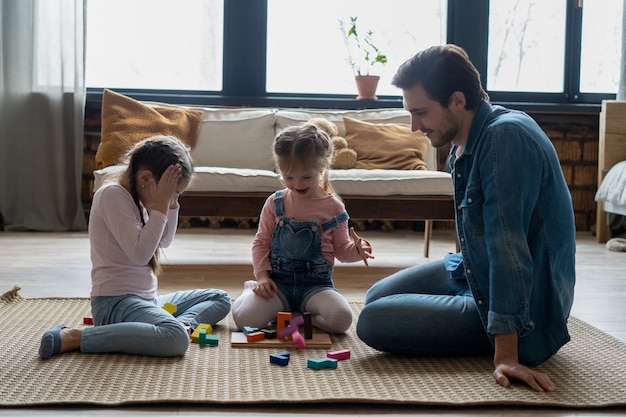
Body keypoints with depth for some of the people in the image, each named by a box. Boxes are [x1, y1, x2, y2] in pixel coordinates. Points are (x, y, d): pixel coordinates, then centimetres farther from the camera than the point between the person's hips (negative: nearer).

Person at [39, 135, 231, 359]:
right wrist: (161, 204, -17)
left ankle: (182, 322, -16)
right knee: (176, 339, -37)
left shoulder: (137, 197, 12)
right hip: (115, 301, -10)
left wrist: (171, 203, 7)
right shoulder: (113, 194, -14)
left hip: (146, 299, 10)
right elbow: (140, 254, -22)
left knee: (220, 299, 14)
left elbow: (164, 241, 22)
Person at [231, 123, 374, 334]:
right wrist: (262, 275, -6)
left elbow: (341, 248, 9)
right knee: (245, 318, -22)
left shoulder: (333, 207, 2)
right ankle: (252, 290, 14)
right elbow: (261, 242, 8)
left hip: (316, 283, -1)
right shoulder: (275, 203, 4)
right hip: (278, 281, 1)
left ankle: (297, 317, 0)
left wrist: (357, 250, -14)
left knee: (341, 318, -29)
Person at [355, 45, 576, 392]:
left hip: (525, 315, -10)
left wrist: (506, 354, -33)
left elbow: (507, 244, -32)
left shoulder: (505, 136, -27)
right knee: (376, 297, 18)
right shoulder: (465, 143, 2)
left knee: (373, 323, -16)